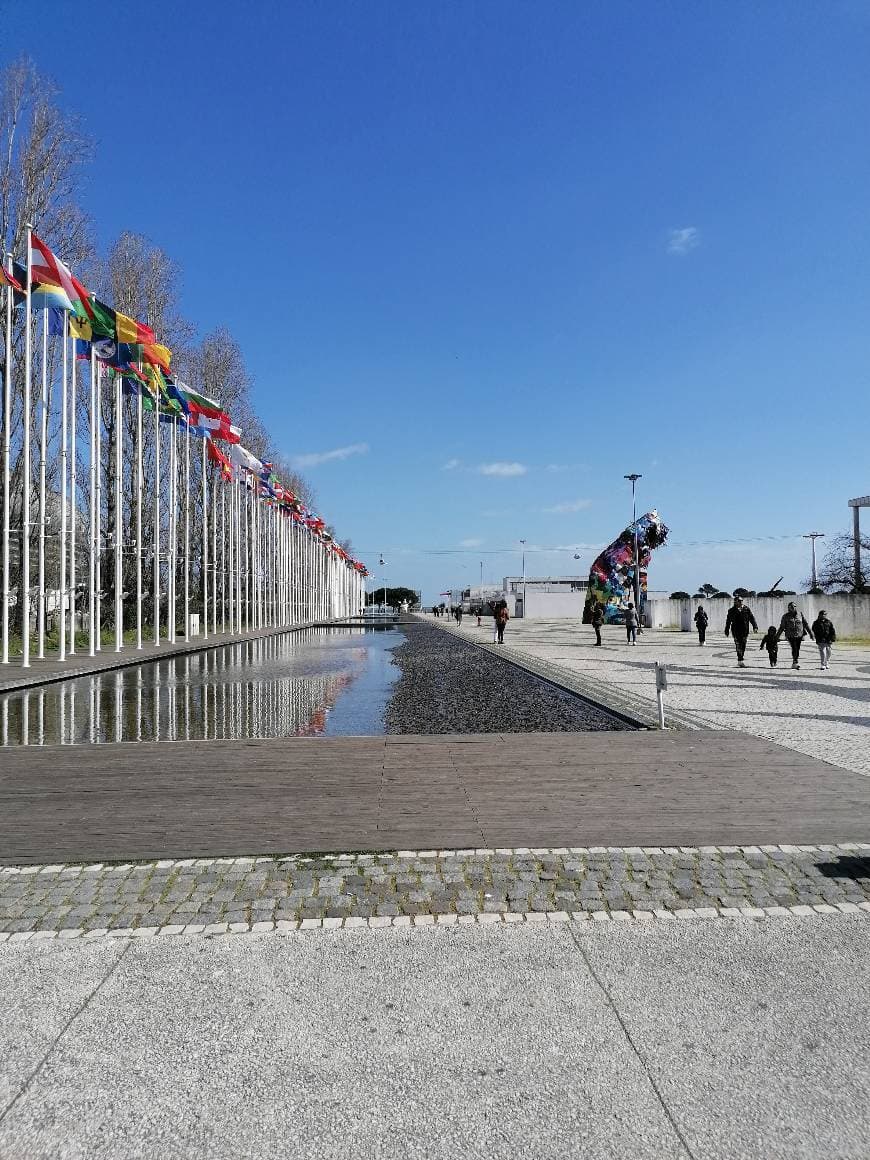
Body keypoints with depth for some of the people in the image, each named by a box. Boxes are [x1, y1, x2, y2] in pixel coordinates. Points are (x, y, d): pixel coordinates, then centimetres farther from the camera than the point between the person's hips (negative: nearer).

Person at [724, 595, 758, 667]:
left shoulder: (747, 609, 8)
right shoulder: (731, 610, 3)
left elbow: (752, 618, 6)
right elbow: (728, 621, 9)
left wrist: (755, 626, -8)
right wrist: (727, 631, 10)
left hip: (745, 631, 3)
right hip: (736, 631, -3)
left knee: (743, 647, 7)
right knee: (739, 647, -9)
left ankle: (740, 661, 19)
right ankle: (740, 661, -12)